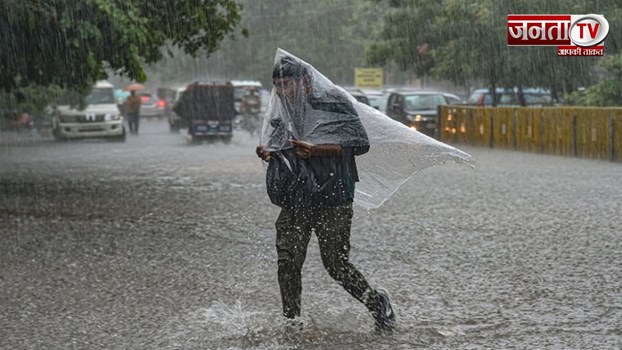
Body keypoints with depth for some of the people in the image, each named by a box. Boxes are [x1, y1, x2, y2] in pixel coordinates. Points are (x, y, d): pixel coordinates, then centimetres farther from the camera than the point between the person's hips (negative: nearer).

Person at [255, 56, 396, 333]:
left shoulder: (333, 104, -6)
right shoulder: (281, 115, 12)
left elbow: (360, 143, -10)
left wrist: (318, 149, -20)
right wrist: (267, 153, 3)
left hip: (332, 199, -5)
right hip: (295, 201, 6)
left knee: (336, 263, -4)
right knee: (287, 262, -3)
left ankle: (377, 303, 19)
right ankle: (291, 322, 8)